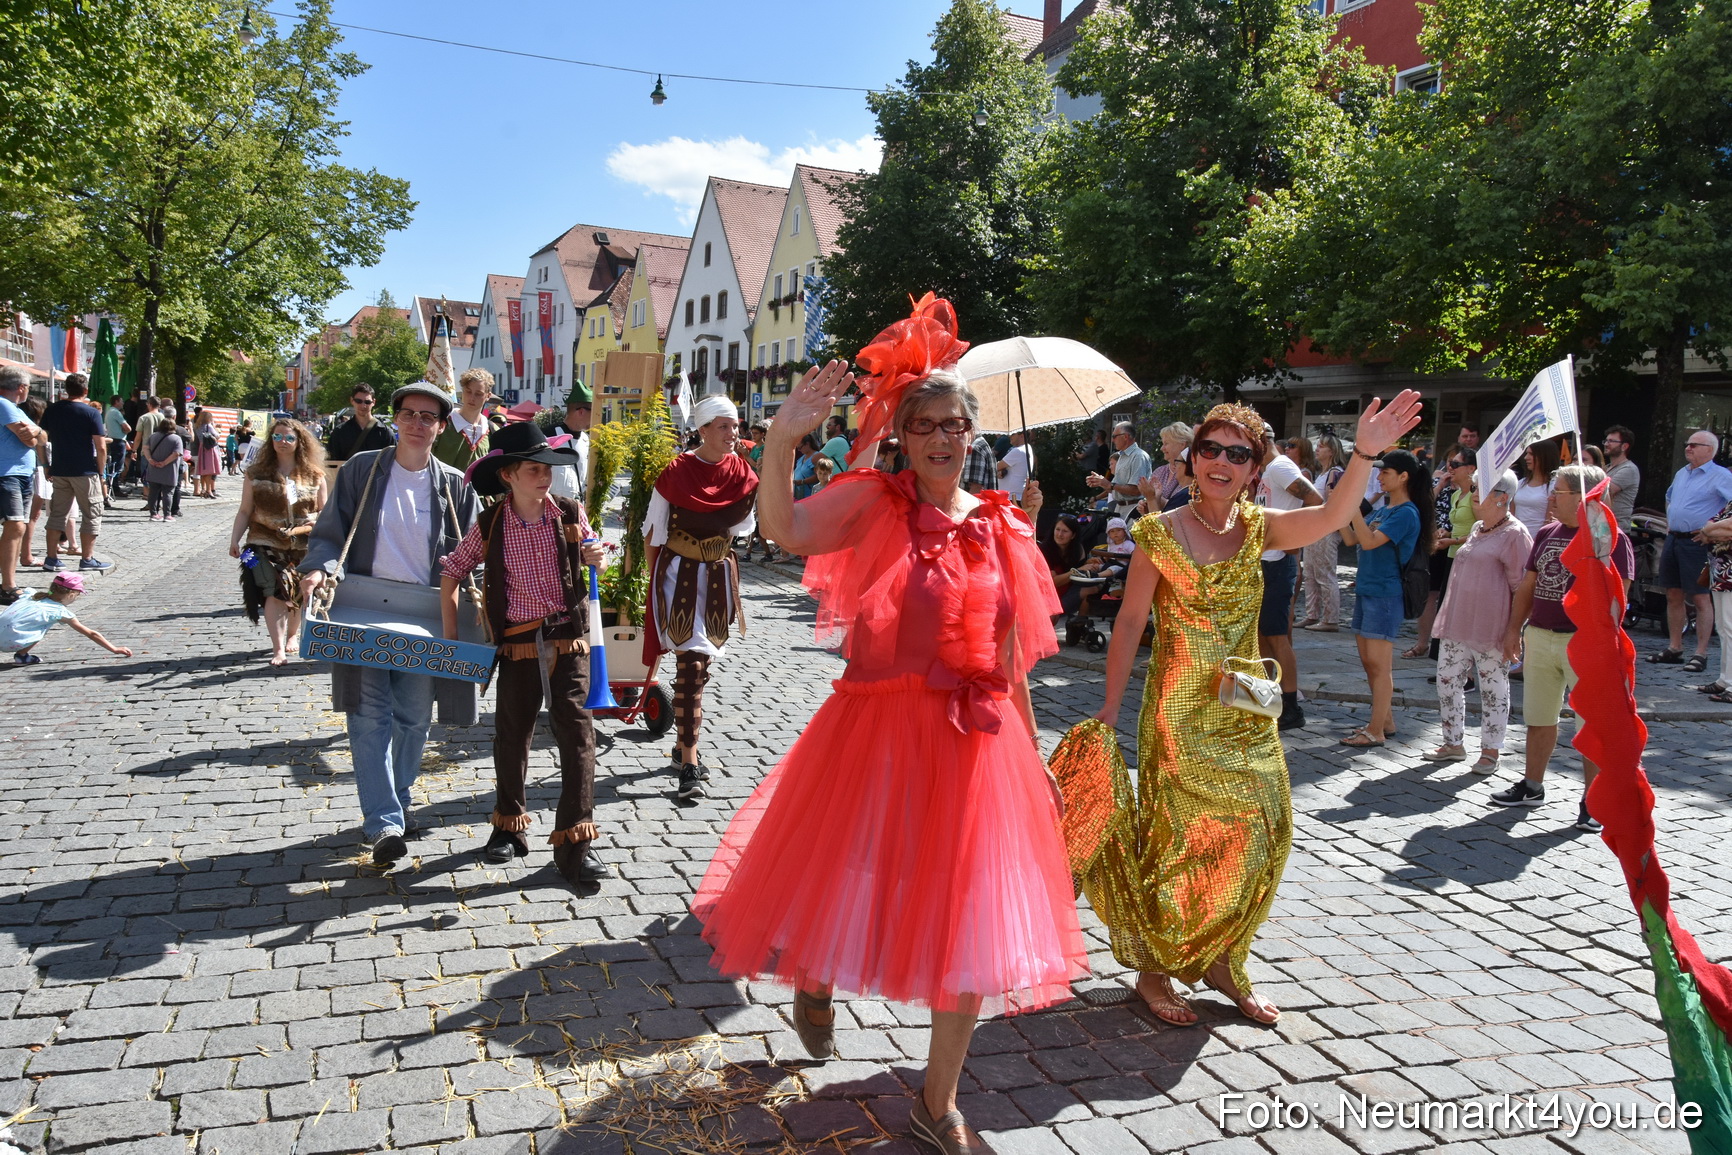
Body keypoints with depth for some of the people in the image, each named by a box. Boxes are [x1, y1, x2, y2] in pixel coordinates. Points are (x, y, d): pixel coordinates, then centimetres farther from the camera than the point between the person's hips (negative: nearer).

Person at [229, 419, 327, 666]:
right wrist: (235, 539, -3)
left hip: (304, 545, 1)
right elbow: (245, 511, 4)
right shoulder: (256, 473, 3)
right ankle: (278, 649, -9)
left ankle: (292, 635, 34)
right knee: (274, 594, -11)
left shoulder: (314, 475, 4)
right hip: (267, 544, -1)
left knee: (299, 595, 9)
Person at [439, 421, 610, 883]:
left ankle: (574, 843, 0)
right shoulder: (489, 525, -4)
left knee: (577, 733, -6)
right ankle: (508, 825, 34)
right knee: (511, 735, 12)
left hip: (568, 639, 0)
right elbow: (451, 572, 7)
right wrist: (450, 630, 2)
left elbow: (589, 554, 15)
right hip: (518, 643, 1)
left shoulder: (571, 513, -2)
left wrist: (594, 558, -9)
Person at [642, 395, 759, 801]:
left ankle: (684, 744, 32)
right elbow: (652, 530, -3)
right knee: (690, 666, -12)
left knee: (700, 664, 15)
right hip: (680, 576, -5)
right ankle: (689, 764, -10)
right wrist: (656, 577, 0)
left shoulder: (741, 473, 0)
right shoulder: (676, 472, -12)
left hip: (719, 577, 5)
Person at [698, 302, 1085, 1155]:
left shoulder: (1000, 526, 6)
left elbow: (1008, 658, 12)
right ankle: (815, 983, 51)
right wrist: (782, 439, -37)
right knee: (850, 883, 12)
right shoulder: (873, 502, -5)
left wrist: (1033, 756, 13)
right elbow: (786, 530, -25)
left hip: (975, 740, 4)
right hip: (877, 731, -3)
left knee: (971, 921, 8)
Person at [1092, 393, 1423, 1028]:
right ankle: (1153, 970, 21)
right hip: (1179, 712, -4)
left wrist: (1363, 454, -31)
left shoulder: (1258, 528, 3)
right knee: (1175, 839, 3)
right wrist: (1110, 706, -6)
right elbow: (1130, 623, -5)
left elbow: (1332, 516, -15)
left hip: (1245, 712, 5)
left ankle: (1222, 962, 28)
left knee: (1257, 835, 8)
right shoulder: (1161, 533, -8)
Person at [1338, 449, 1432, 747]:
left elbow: (1369, 541, -23)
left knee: (1378, 664, -5)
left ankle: (1376, 731, 0)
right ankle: (1385, 720, 24)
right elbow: (1351, 539, 13)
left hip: (1385, 595, -9)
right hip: (1365, 590, 9)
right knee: (1368, 661, 13)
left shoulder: (1406, 513, -13)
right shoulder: (1383, 509, 14)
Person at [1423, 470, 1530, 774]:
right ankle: (1453, 743, 23)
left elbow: (1522, 586, -12)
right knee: (1447, 681, 11)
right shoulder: (1476, 529, 14)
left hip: (1490, 629, -8)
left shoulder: (1515, 534, -11)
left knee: (1493, 689, 4)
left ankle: (1491, 751, 13)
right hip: (1456, 623, 8)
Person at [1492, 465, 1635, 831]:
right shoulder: (1546, 534, 11)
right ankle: (1532, 787, 27)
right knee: (1539, 718, 15)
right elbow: (1527, 586, 16)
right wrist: (1514, 628, 12)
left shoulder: (1611, 539, -7)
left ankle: (1591, 801, 9)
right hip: (1539, 637, 6)